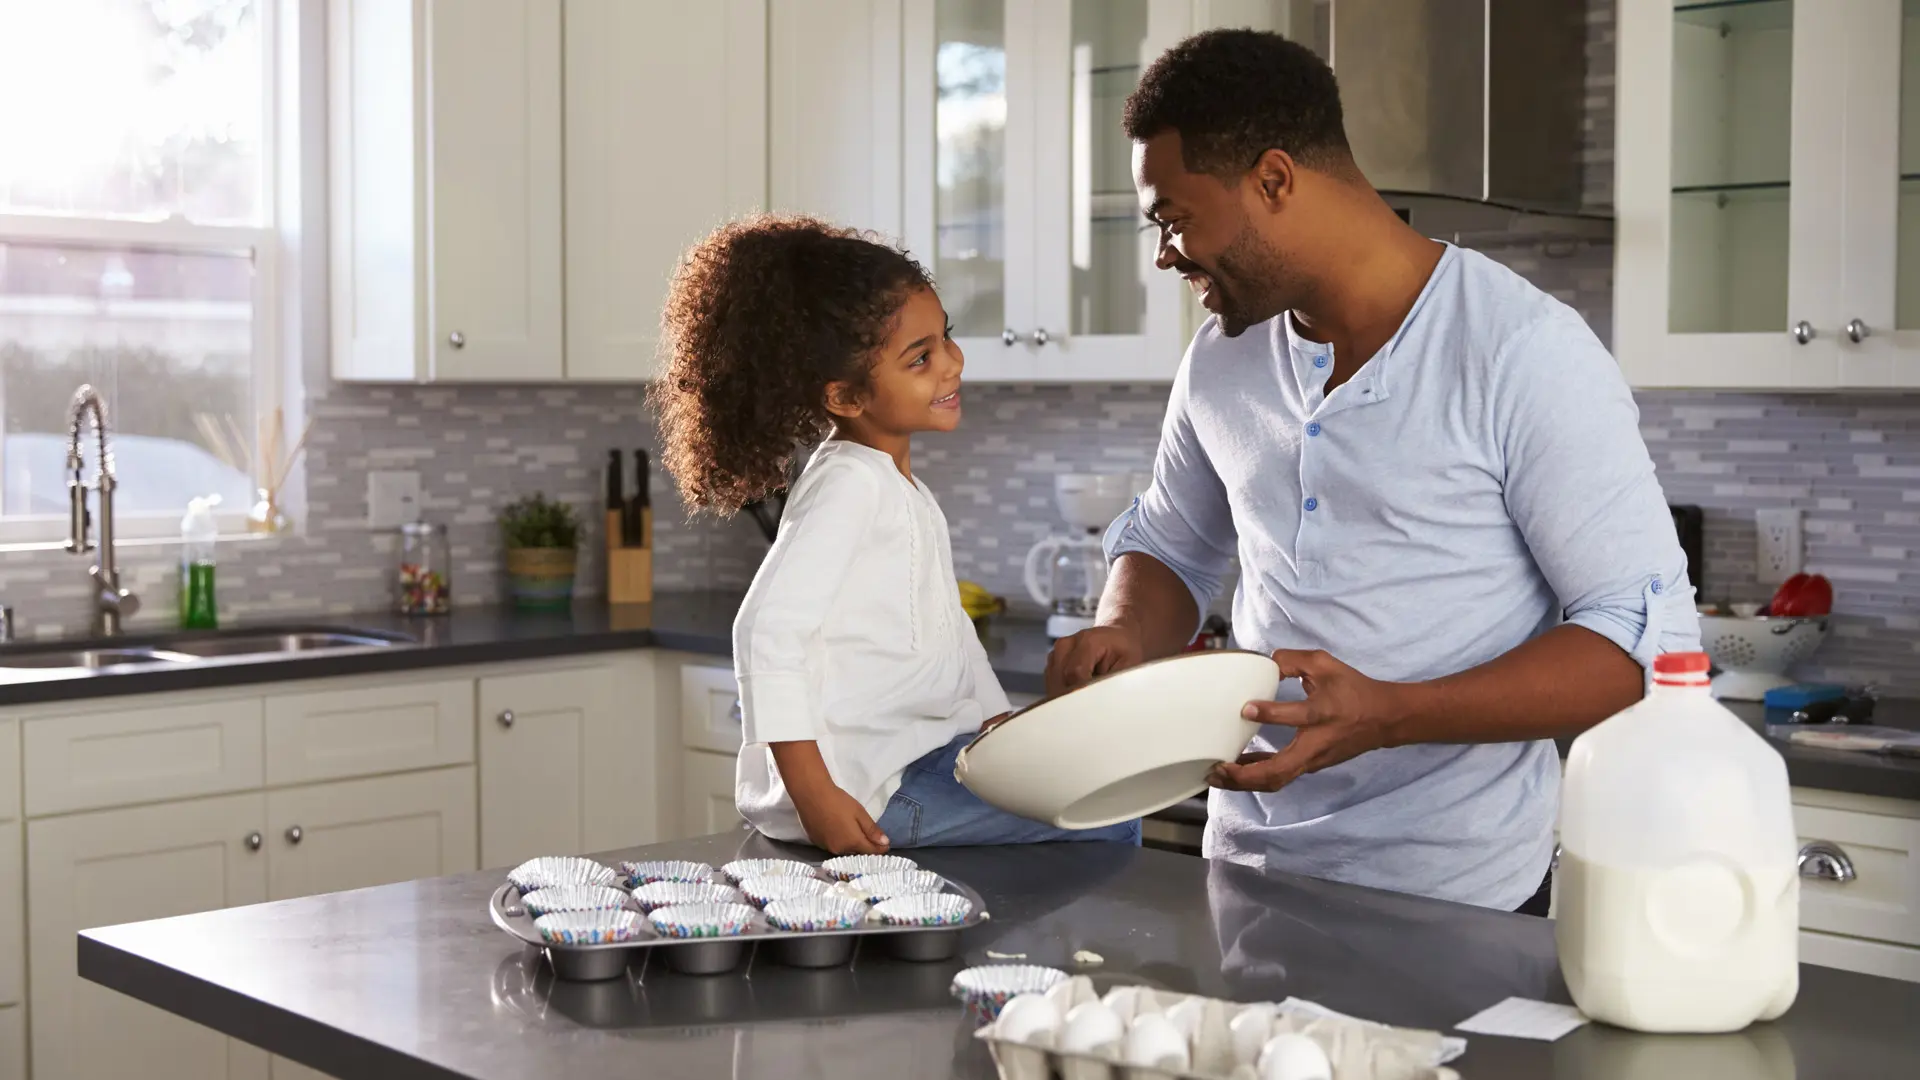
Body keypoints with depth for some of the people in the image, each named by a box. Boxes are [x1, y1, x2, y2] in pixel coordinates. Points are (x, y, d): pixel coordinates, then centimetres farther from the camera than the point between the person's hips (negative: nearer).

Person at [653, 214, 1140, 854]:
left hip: (922, 749, 10)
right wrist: (814, 797, -27)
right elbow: (769, 630, -25)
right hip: (861, 789, -10)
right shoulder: (849, 483, -16)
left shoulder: (899, 486, 15)